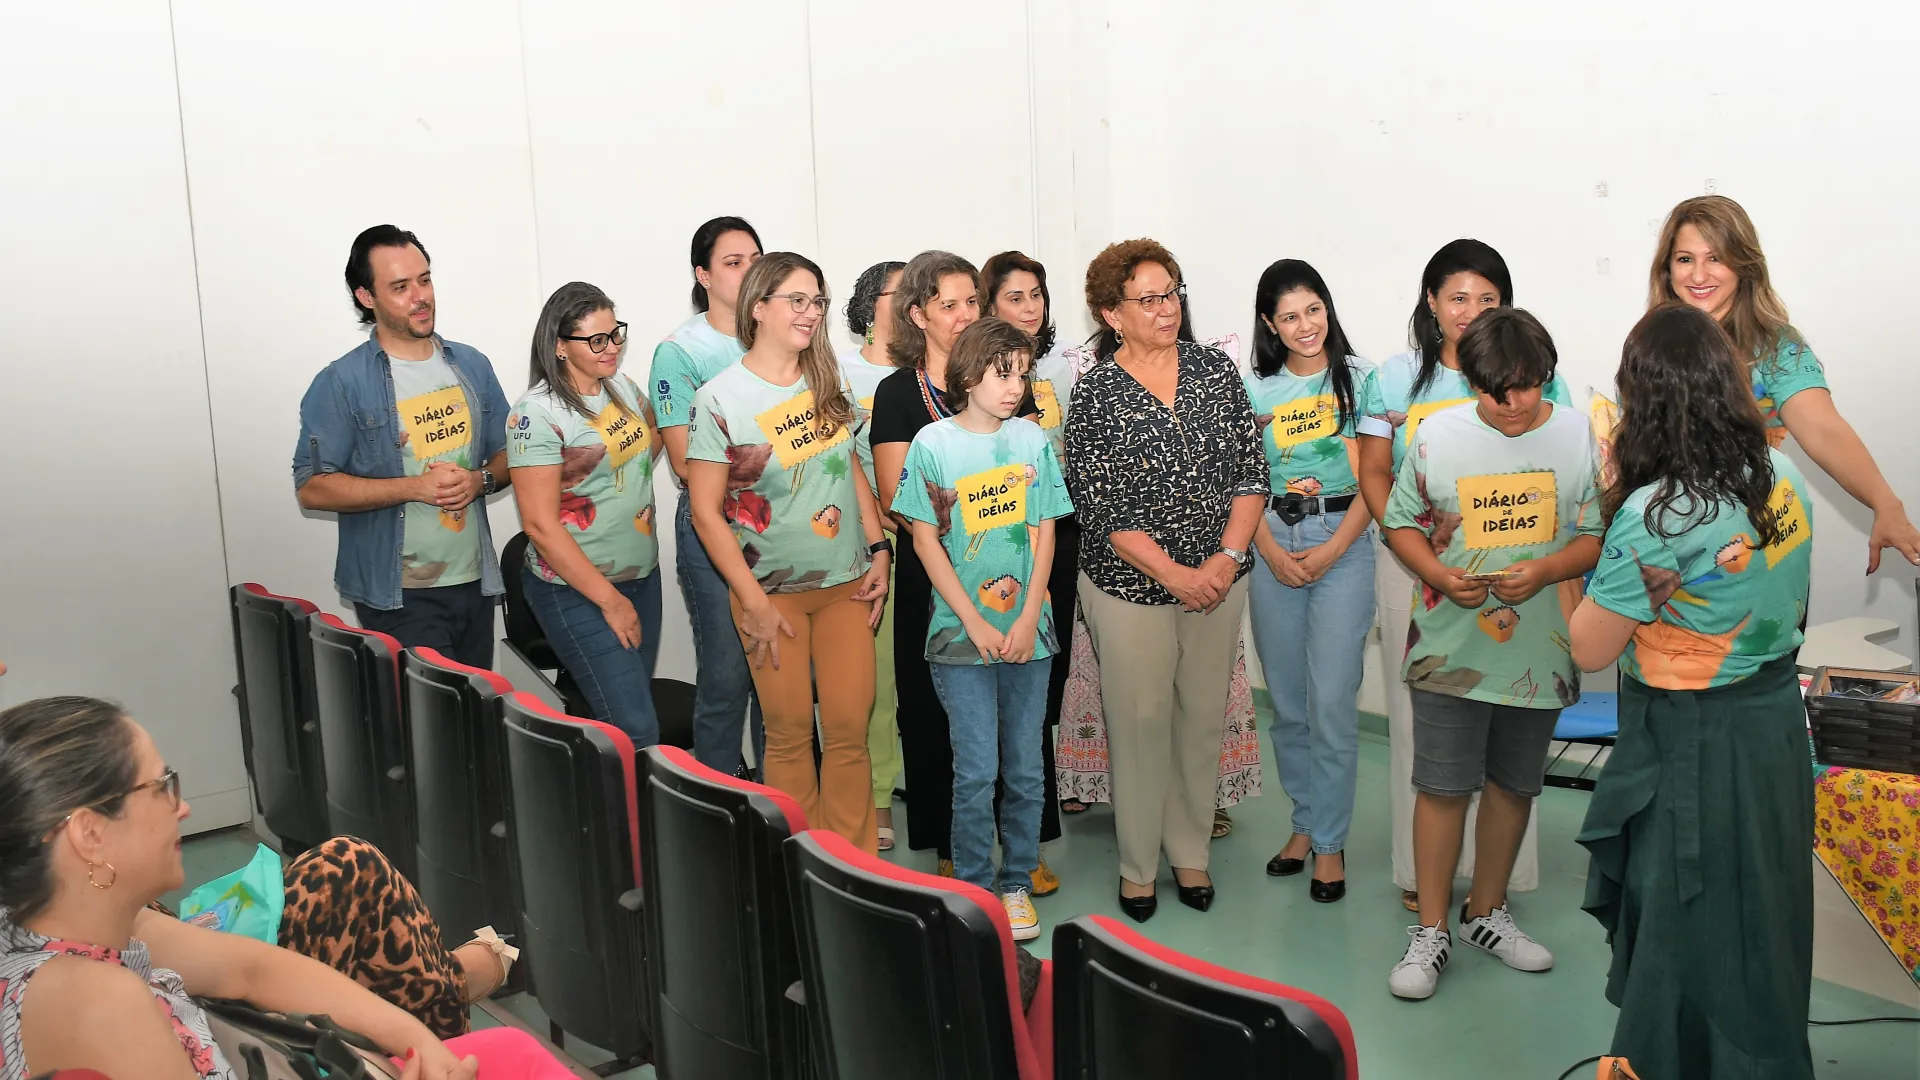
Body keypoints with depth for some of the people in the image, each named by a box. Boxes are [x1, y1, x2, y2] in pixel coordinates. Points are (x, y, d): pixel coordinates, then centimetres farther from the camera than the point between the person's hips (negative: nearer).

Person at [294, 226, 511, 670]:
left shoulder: (472, 365, 8)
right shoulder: (341, 383, -7)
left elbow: (507, 453, 14)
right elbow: (312, 488, -11)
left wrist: (480, 480, -9)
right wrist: (414, 487, -19)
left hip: (475, 583, 5)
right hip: (399, 597, -5)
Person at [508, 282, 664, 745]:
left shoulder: (622, 387, 5)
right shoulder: (537, 414, -16)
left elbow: (655, 440, 29)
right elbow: (540, 525, -18)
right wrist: (609, 599, -17)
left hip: (643, 575, 7)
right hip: (577, 592, -7)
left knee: (624, 717, 12)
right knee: (637, 732, -9)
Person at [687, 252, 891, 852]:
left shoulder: (829, 384, 4)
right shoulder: (720, 398, -10)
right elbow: (706, 512, -9)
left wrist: (878, 551, 4)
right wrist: (754, 603, -12)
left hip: (847, 583, 4)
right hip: (774, 591, -3)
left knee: (849, 729, 4)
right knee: (791, 733, 4)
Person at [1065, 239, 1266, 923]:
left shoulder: (1217, 371, 2)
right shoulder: (1095, 394, -8)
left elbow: (1251, 473, 1)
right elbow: (1101, 506, -12)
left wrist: (1226, 559, -10)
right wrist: (1174, 574, -16)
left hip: (1218, 578, 3)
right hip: (1131, 585, -3)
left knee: (1203, 718, 12)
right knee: (1140, 721, 5)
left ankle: (1190, 853, 28)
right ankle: (1137, 864, 21)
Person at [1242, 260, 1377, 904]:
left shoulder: (1359, 379, 0)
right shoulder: (1254, 390, 8)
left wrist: (1331, 551, -10)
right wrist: (1274, 555, -6)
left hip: (1343, 543, -3)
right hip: (1273, 547, 3)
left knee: (1332, 700, -6)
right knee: (1286, 700, 9)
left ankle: (1330, 843, 7)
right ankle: (1304, 822, 25)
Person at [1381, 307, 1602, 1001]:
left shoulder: (1579, 436, -2)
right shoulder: (1437, 435, -3)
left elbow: (1597, 534, 1)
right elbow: (1402, 523, 5)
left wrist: (1546, 570, -18)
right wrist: (1441, 576, -13)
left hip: (1541, 650, 2)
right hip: (1452, 648, -1)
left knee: (1514, 784, 14)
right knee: (1443, 786, 1)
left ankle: (1487, 912, 33)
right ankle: (1431, 931, 15)